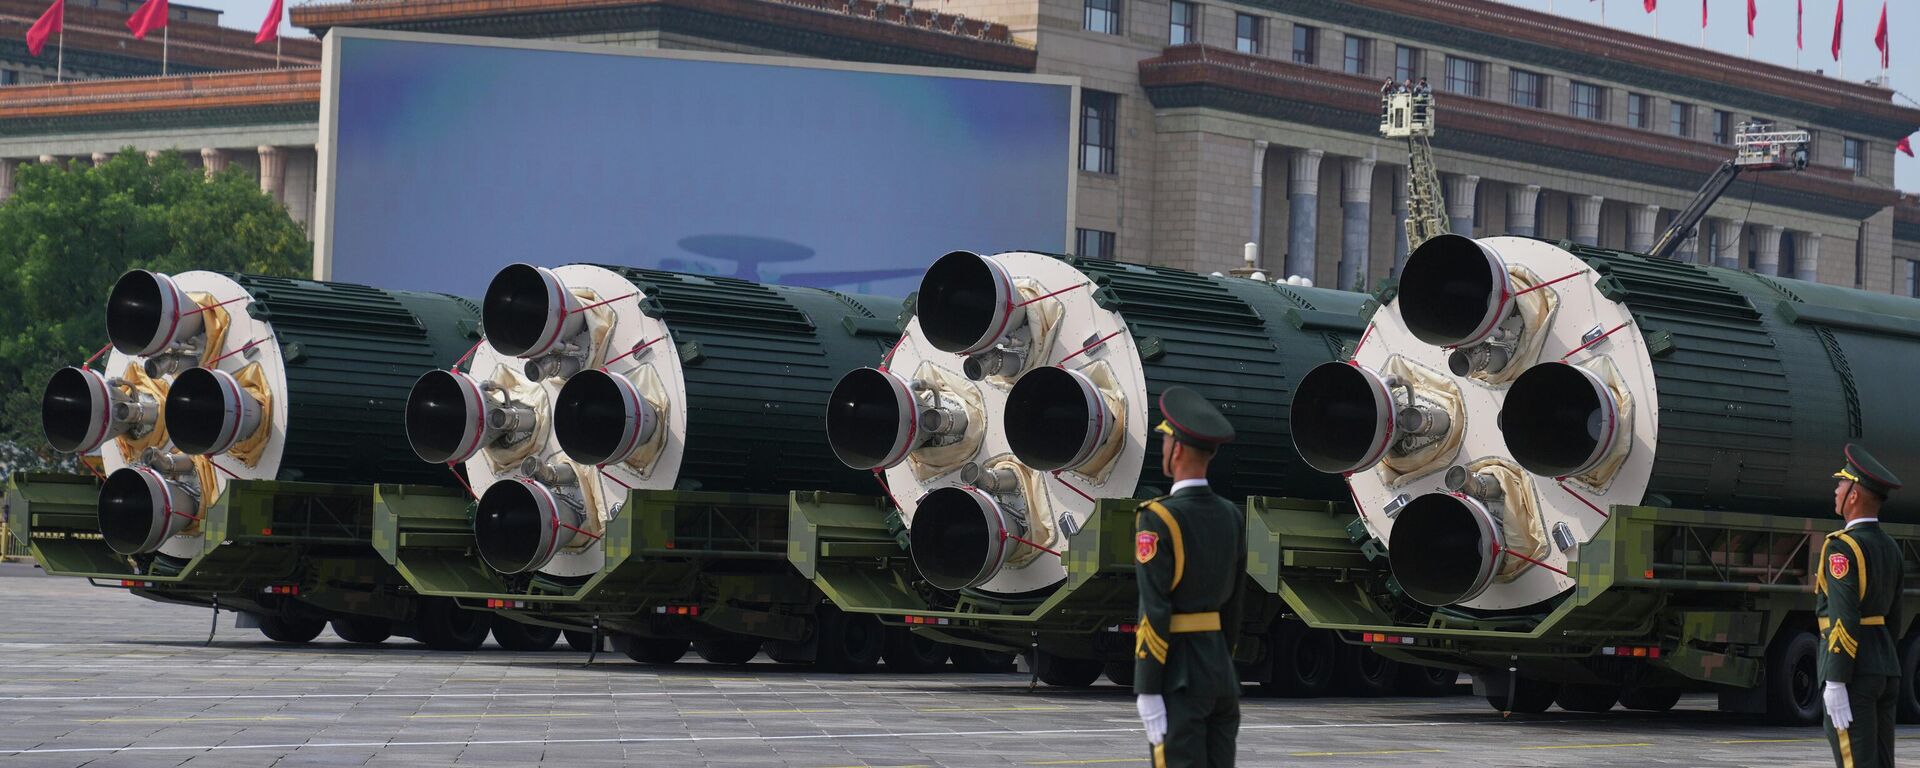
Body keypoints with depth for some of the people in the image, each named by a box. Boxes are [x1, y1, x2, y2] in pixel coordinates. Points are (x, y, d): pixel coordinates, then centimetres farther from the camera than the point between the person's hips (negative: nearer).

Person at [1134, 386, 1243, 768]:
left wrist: (1147, 696, -17)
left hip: (1176, 679, -7)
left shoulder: (1158, 520, -14)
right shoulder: (1231, 516, 9)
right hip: (1222, 672, 7)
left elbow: (1154, 613, -18)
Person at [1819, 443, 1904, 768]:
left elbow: (1844, 620, -21)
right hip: (1887, 669, 9)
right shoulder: (1890, 547, 14)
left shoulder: (1842, 547, -14)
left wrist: (1835, 684, -21)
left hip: (1853, 671, -9)